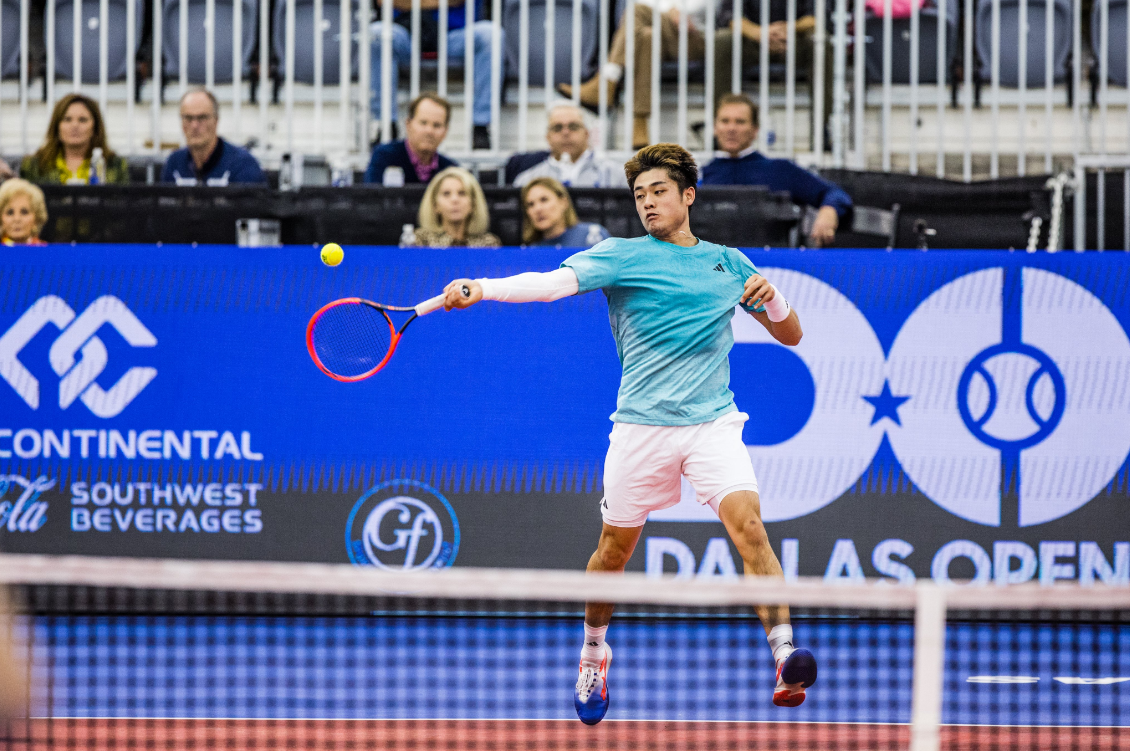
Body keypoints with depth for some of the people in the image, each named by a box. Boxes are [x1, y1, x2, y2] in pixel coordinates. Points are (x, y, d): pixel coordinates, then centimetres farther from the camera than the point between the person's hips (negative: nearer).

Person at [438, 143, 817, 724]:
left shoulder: (728, 262, 14)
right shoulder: (621, 255, 3)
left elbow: (790, 335, 19)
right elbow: (553, 283, -13)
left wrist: (773, 300, -4)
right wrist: (480, 289, -31)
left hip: (712, 421, 1)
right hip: (641, 428, -1)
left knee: (747, 524, -21)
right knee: (615, 547, 9)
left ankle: (785, 660, -28)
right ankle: (593, 652, 36)